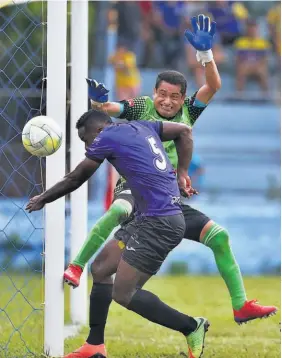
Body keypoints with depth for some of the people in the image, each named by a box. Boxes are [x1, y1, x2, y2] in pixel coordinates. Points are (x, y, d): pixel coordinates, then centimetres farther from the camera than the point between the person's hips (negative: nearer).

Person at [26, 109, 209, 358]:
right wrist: (182, 174, 20)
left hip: (159, 223, -10)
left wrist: (43, 199, 22)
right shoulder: (141, 128, 17)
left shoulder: (107, 137, -4)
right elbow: (184, 131, 23)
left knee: (123, 294, -11)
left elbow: (75, 179, 7)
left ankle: (192, 327, -4)